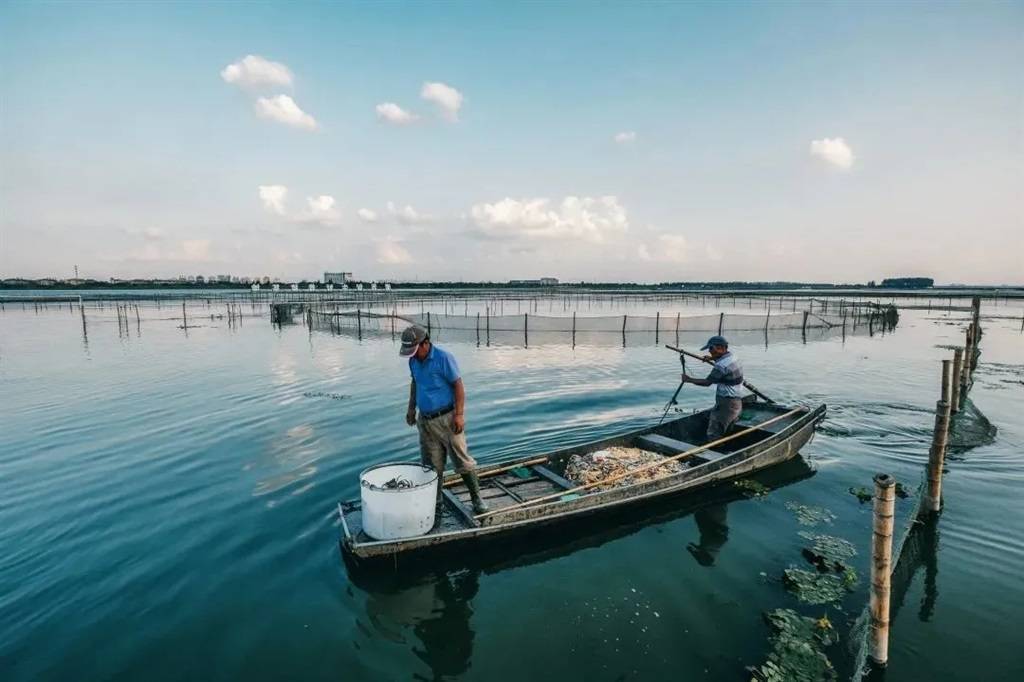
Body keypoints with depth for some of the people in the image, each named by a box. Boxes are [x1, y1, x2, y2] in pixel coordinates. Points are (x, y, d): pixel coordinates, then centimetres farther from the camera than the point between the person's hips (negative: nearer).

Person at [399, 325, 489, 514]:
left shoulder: (443, 358, -16)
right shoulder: (413, 360, 5)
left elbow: (458, 386, -15)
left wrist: (459, 415, -19)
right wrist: (411, 408, 18)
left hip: (447, 418, -6)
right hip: (425, 420, 6)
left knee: (462, 461, 0)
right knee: (432, 465, 12)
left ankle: (476, 498, 13)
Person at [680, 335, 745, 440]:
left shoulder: (722, 365, -23)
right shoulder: (731, 356, 8)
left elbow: (707, 382, -20)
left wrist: (688, 379, -10)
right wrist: (711, 358, 22)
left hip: (727, 405, -10)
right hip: (736, 402, 10)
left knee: (713, 435, -7)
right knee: (724, 433, 18)